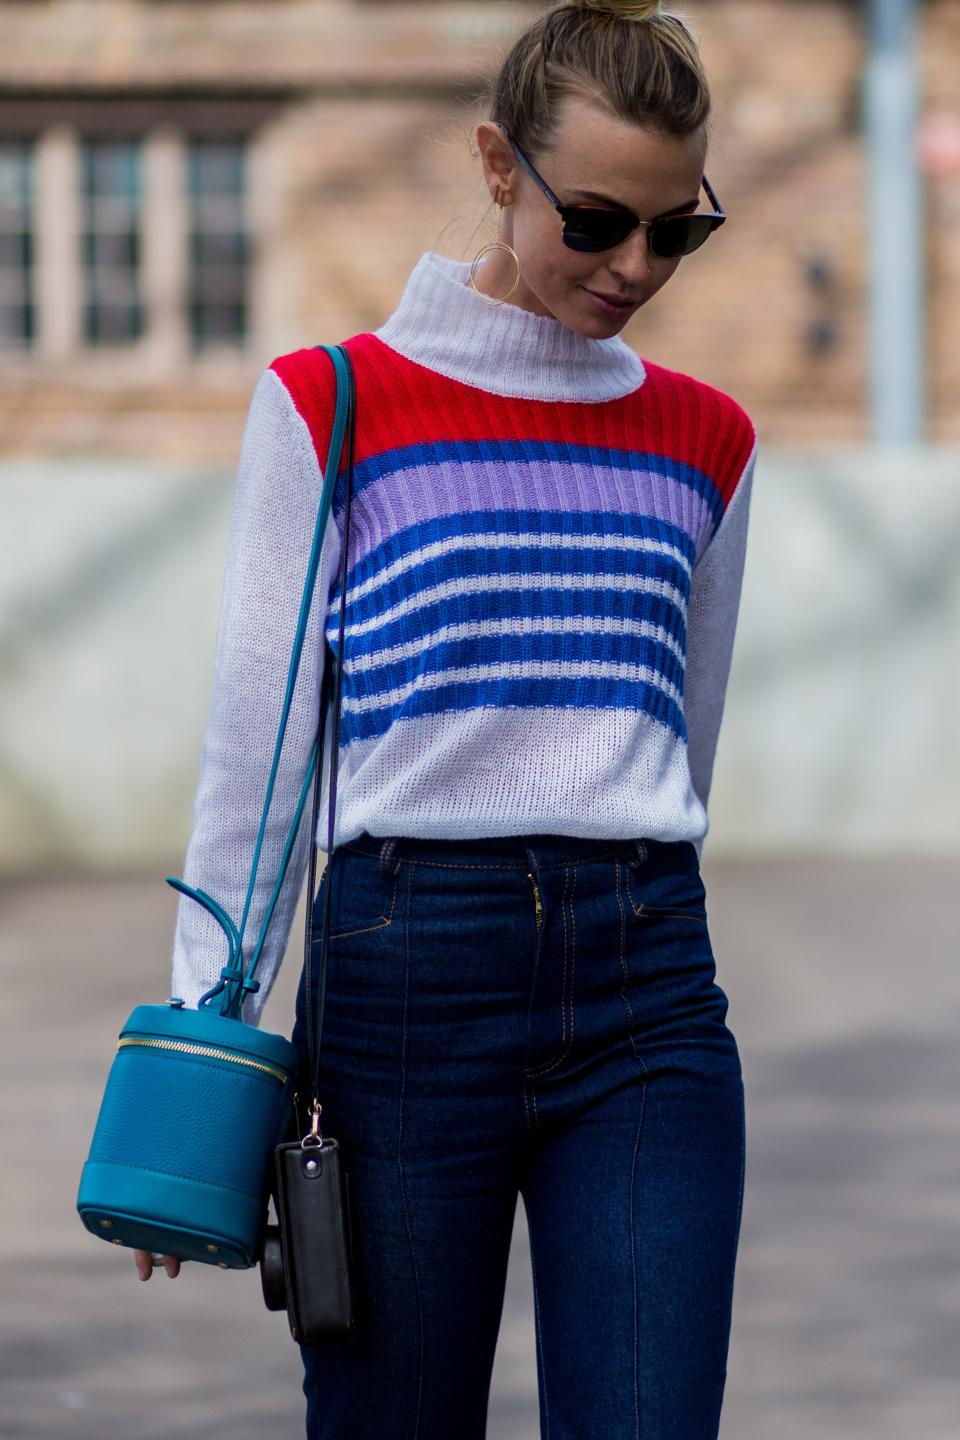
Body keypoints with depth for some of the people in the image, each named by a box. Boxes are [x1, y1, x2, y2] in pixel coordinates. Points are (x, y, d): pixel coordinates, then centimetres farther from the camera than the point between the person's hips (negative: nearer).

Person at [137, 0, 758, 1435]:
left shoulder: (707, 441, 12)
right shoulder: (332, 405, 2)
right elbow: (256, 751, 2)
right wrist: (207, 1056, -1)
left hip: (644, 991, 2)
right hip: (405, 977, -2)